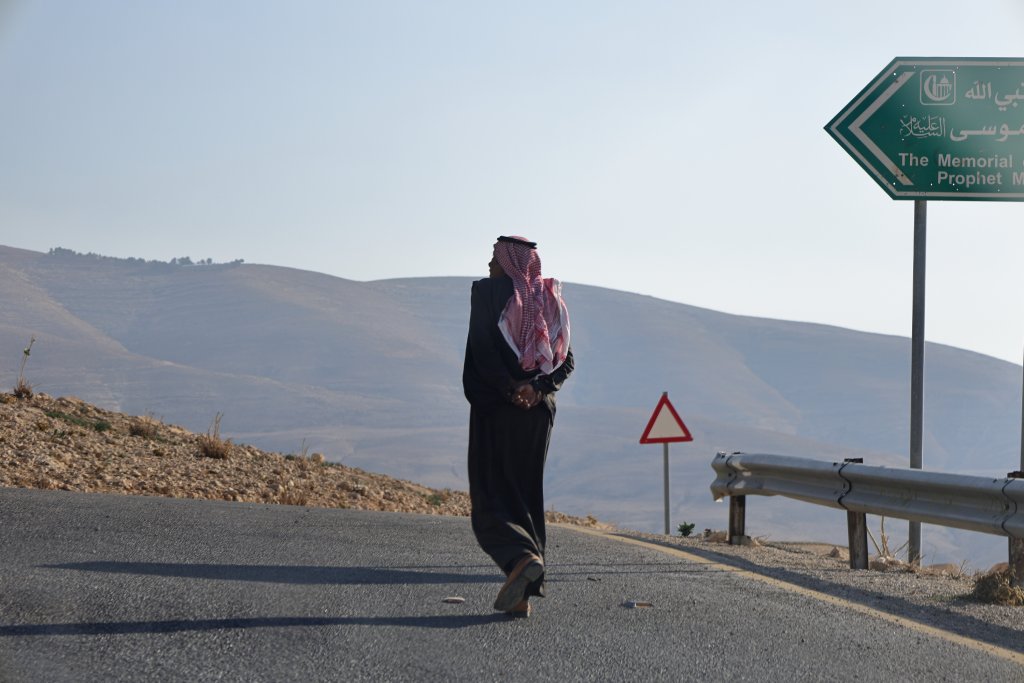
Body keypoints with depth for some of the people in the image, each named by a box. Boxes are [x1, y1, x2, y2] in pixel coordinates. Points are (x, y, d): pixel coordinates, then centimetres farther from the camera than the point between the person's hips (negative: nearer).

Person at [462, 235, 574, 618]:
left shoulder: (487, 291, -3)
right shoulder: (546, 301, 12)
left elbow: (482, 347, -16)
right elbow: (566, 361, 5)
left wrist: (509, 389, -15)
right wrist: (537, 389, -7)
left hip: (495, 410, -5)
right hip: (539, 412, 5)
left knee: (491, 496, -2)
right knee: (527, 496, 9)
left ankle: (522, 558, -30)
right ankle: (522, 595, 4)